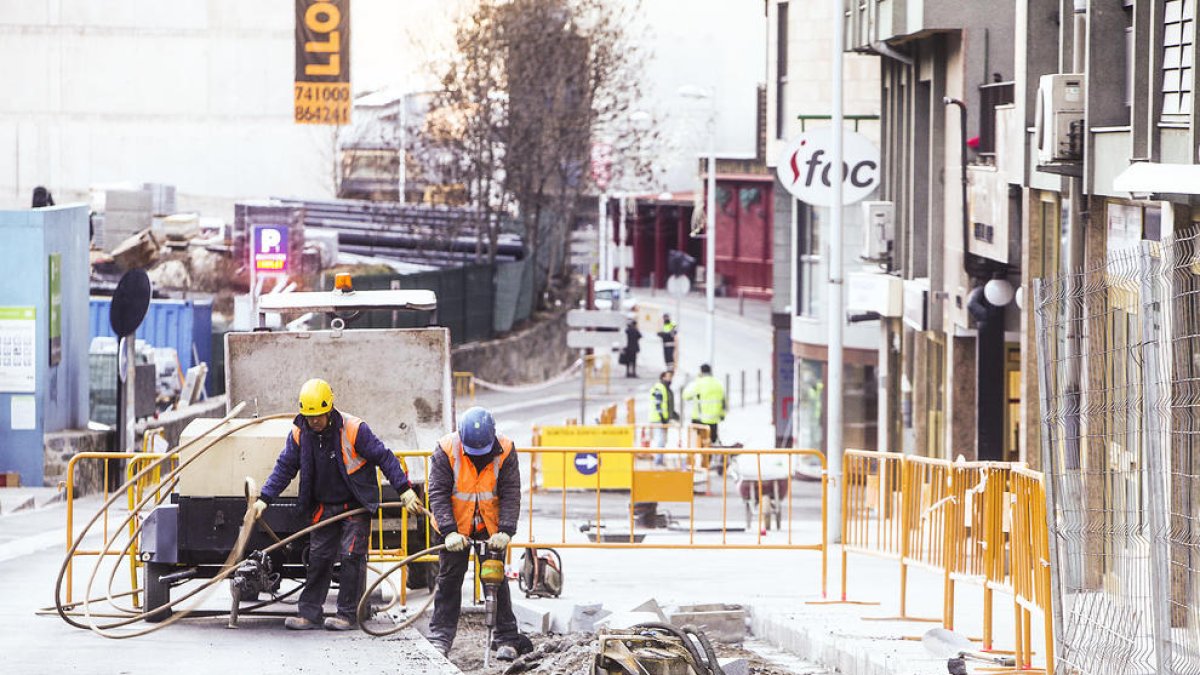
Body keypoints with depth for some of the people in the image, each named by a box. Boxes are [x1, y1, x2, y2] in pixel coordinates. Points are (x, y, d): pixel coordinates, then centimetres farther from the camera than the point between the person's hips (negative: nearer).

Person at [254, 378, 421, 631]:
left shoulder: (353, 429, -17)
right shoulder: (299, 434, -5)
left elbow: (384, 458, -12)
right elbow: (284, 468, 3)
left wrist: (404, 490, -16)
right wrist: (264, 499, -6)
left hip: (356, 506, -4)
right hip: (323, 508, 4)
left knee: (351, 556, -8)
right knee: (318, 558, 4)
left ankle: (347, 615, -2)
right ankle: (308, 613, 8)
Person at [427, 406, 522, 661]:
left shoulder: (505, 451, -16)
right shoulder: (446, 450, -19)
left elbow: (511, 494, -13)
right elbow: (438, 493, -18)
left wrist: (505, 531, -24)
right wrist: (449, 532, -27)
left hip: (491, 527, 0)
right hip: (456, 527, 0)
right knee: (449, 579, 3)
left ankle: (506, 640, 7)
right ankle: (440, 637, 10)